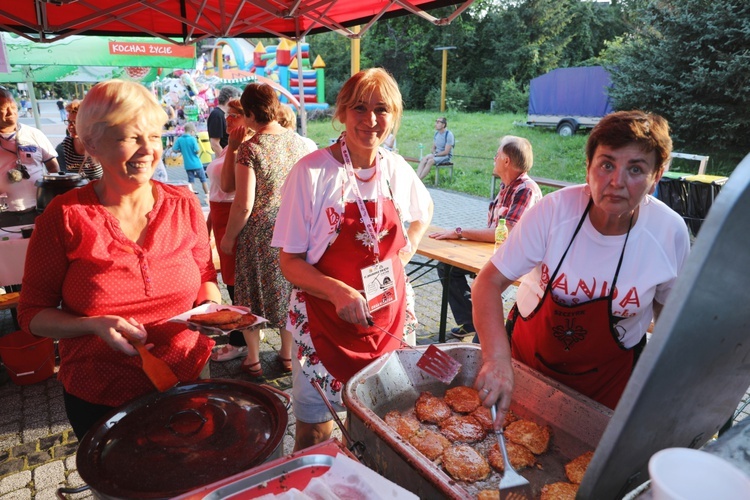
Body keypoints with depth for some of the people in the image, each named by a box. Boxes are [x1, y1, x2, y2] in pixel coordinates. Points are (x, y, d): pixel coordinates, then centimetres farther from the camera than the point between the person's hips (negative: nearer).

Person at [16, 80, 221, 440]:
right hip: (100, 402, -1)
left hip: (187, 382, 2)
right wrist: (95, 325, -22)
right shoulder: (64, 217, -13)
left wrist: (211, 308, -13)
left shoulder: (184, 206, -7)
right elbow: (33, 313, -5)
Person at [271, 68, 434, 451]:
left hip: (391, 318, 4)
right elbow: (289, 262, -12)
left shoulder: (397, 169, -1)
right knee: (314, 435, 12)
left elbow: (423, 211, 21)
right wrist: (338, 291, -28)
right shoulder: (312, 172, -14)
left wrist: (407, 249, 4)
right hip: (326, 323, -4)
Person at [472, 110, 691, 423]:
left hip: (608, 374, 1)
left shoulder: (670, 232, -19)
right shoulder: (553, 210, -24)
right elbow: (490, 281, -25)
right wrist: (497, 357, -38)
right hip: (528, 356, 0)